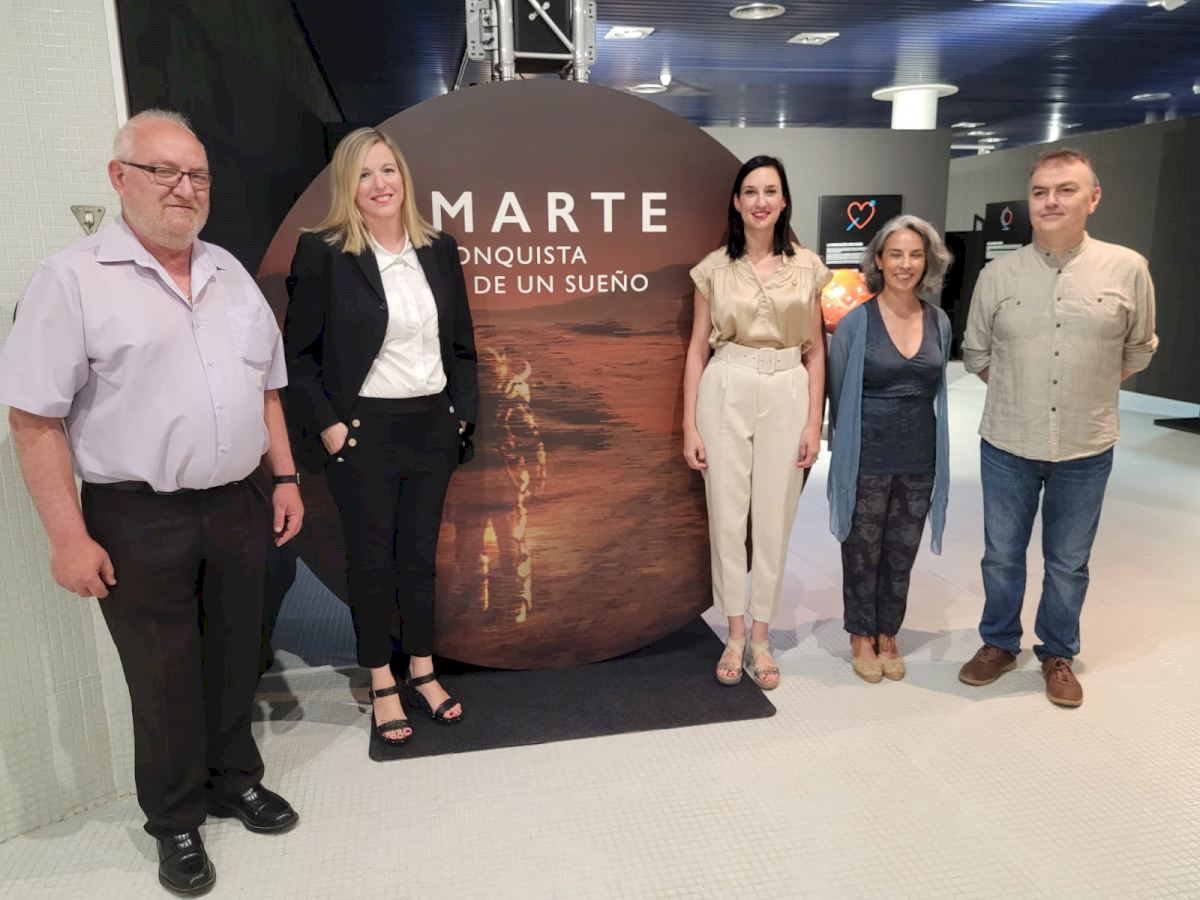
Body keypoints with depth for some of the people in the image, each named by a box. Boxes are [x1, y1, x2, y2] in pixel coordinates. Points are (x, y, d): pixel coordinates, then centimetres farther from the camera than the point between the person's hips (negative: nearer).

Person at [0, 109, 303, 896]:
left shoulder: (231, 272, 9)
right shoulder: (73, 279, -8)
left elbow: (265, 390, 14)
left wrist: (286, 479, 9)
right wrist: (69, 537, -13)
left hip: (237, 507, 5)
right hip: (138, 521, -4)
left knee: (234, 659, 17)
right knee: (165, 677, 10)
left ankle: (236, 781, 38)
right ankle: (176, 821, 31)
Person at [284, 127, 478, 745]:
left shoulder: (438, 249, 5)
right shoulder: (323, 252, -8)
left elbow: (461, 344, 11)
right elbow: (298, 355, -6)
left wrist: (463, 412, 5)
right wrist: (326, 425, -11)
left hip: (431, 426, 4)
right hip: (362, 432, -3)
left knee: (420, 555, 14)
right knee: (372, 561, 8)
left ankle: (423, 672, 31)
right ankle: (381, 686, 25)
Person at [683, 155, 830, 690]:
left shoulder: (807, 267, 5)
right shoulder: (714, 268, 3)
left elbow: (815, 350, 6)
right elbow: (698, 349, 3)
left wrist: (815, 421, -1)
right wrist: (689, 425, -2)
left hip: (787, 393, 1)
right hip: (726, 392, 0)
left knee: (774, 520, 6)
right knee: (726, 517, 4)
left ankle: (760, 639, 21)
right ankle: (735, 636, 20)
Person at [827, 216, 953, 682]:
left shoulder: (939, 323, 3)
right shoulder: (855, 322, -9)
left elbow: (938, 394, 12)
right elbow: (838, 393, -1)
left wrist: (937, 456, 13)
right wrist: (843, 451, 3)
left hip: (919, 462, 4)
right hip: (867, 460, -3)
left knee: (901, 555, 15)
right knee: (862, 553, 10)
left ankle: (887, 636, 33)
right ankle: (861, 637, 29)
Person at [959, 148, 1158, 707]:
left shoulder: (1127, 269, -4)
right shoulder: (998, 274, -2)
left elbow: (1138, 351, 9)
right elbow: (976, 353, 10)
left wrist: (1088, 391, 7)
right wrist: (1019, 392, 6)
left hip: (1085, 450, 0)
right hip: (1007, 446, 1)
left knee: (1068, 563, 12)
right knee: (1001, 556, 12)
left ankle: (1057, 655, 32)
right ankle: (999, 645, 32)